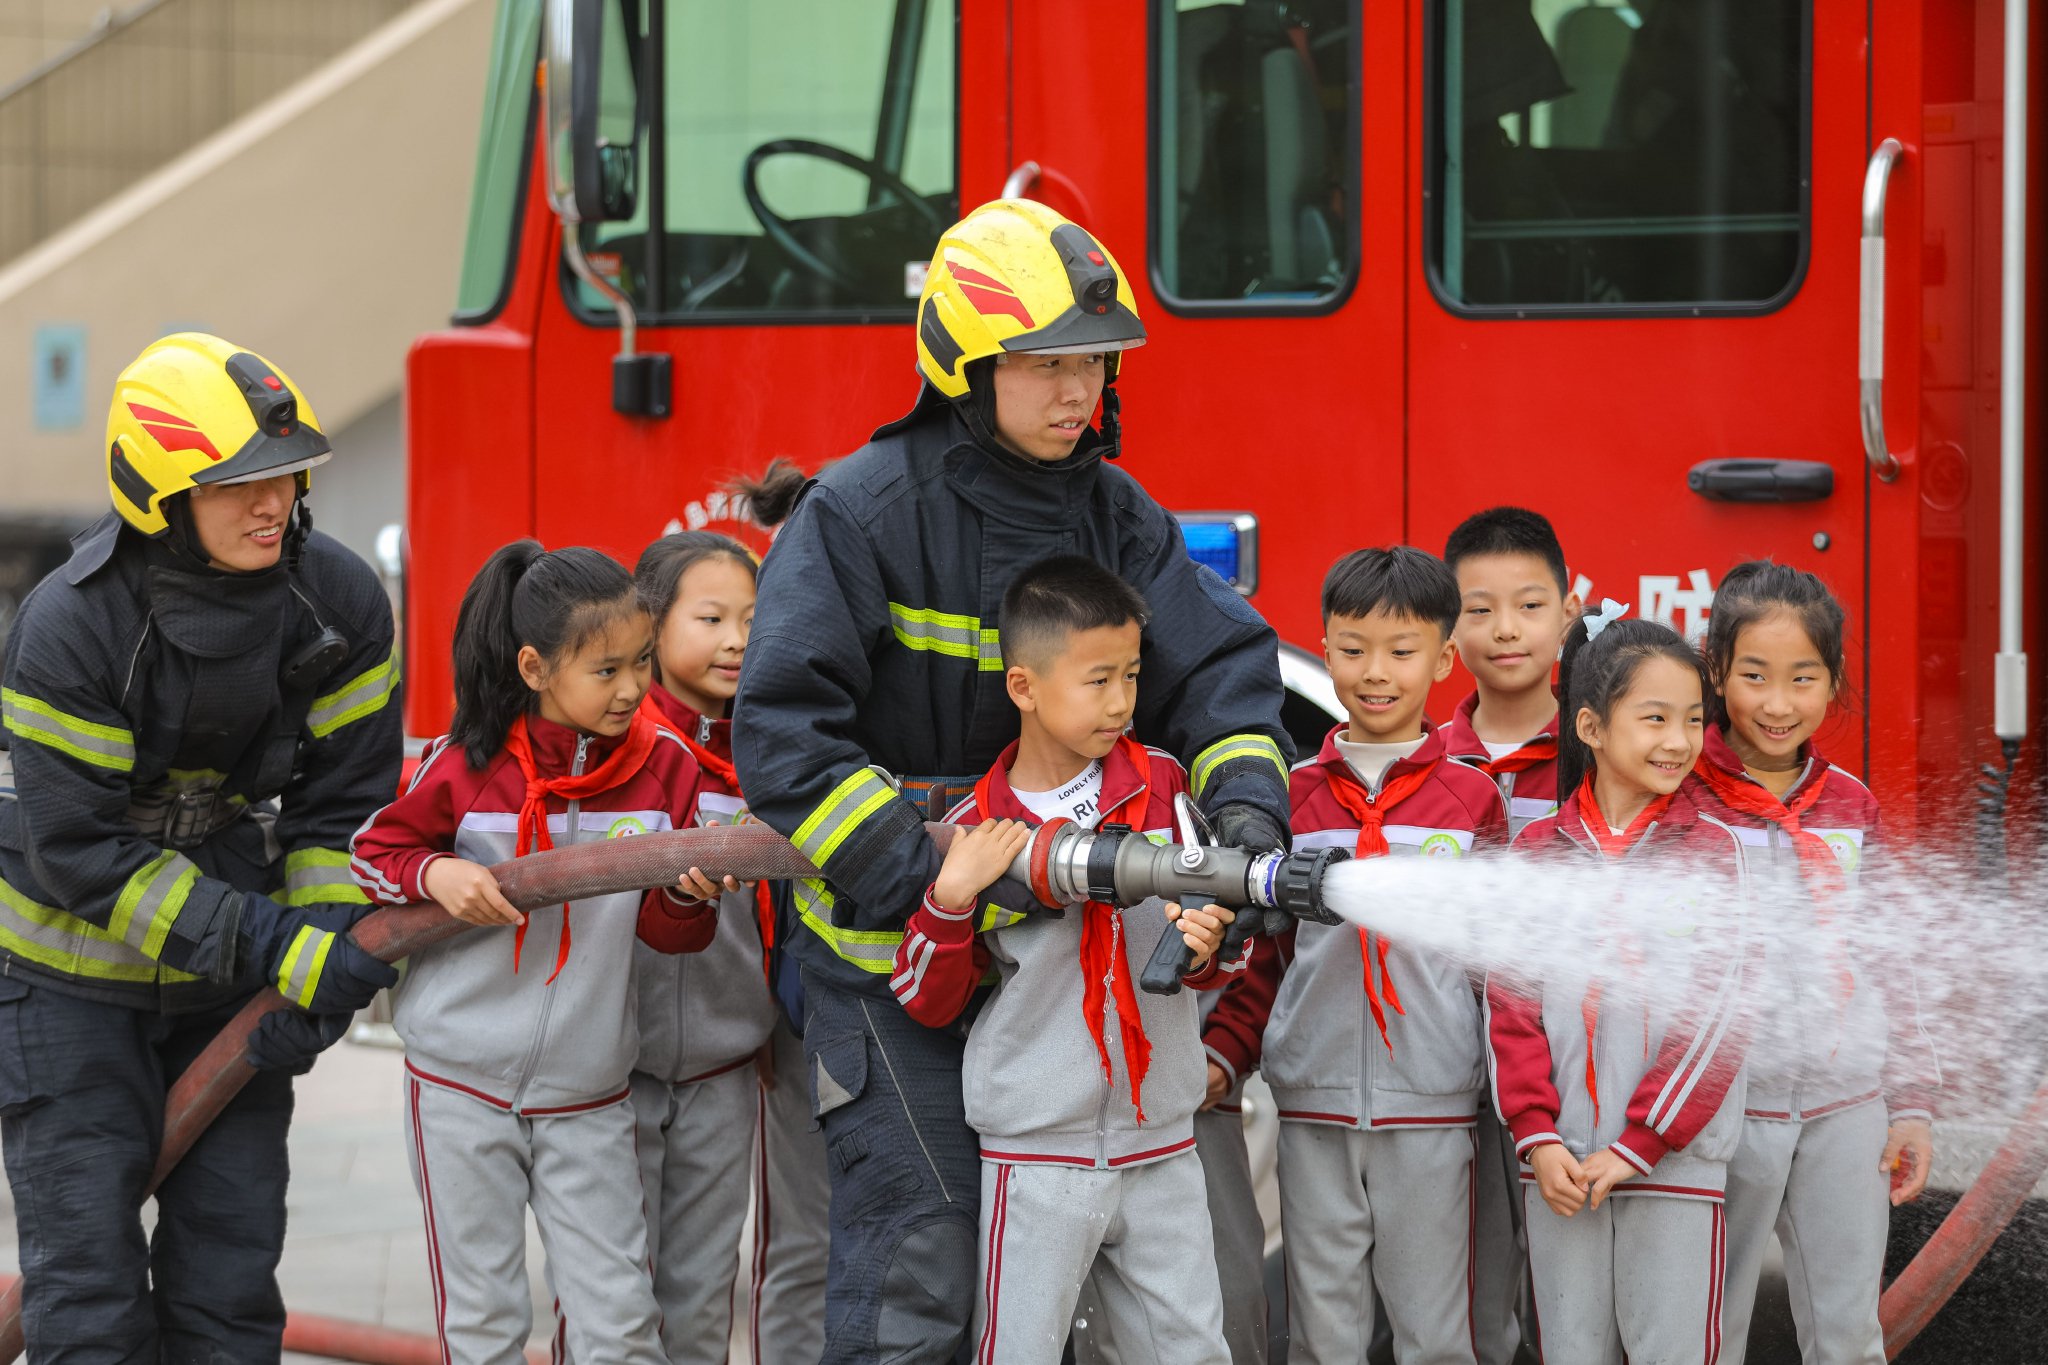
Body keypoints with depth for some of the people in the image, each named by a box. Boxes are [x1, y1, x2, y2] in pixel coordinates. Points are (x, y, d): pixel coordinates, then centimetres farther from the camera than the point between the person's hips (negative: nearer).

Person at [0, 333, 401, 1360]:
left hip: (231, 964, 4)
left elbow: (345, 804, -3)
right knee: (89, 1269, -3)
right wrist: (266, 949, -25)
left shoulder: (341, 603, -12)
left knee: (232, 1254, 7)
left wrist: (325, 958, -16)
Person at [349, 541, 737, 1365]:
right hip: (463, 1082, -2)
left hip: (587, 1094, 2)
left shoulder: (663, 766, -3)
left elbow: (663, 929, 1)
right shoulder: (468, 766, -10)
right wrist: (436, 875, -17)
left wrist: (688, 895, -21)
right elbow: (375, 851, 3)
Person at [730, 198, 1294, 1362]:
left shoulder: (1112, 515, 5)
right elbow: (786, 732, -18)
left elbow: (1217, 664, -2)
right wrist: (925, 881, -23)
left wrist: (1246, 797, -23)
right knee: (918, 1264, -9)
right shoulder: (863, 512, -13)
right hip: (890, 956, -6)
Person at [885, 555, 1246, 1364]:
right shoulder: (977, 829, -5)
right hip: (1037, 1155, -3)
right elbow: (927, 1001, -1)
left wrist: (1207, 948, -16)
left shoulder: (1163, 786, 2)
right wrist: (951, 895, -17)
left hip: (1159, 1148, 3)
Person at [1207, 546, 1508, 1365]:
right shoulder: (1293, 795, 7)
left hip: (1431, 1107, -1)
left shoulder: (1472, 798, 3)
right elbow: (1266, 951, 13)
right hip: (1314, 1101, 1)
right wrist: (1225, 1053, 1)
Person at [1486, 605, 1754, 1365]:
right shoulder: (1539, 851, 6)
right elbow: (1512, 1003, 3)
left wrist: (1639, 1145, -11)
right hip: (1560, 1161, 2)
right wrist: (1537, 1134, -9)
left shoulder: (1711, 849, 1)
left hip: (1675, 1160, -2)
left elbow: (1714, 1012, -5)